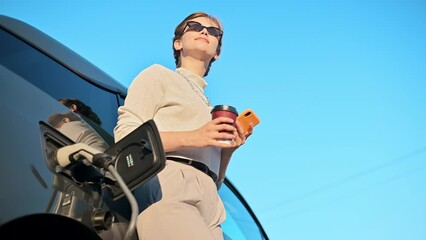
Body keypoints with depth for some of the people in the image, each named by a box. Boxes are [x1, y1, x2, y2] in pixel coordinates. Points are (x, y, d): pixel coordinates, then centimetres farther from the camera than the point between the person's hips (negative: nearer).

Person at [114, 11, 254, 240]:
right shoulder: (158, 74, 16)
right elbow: (124, 135, 0)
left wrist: (229, 148, 9)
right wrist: (191, 138, -10)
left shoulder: (211, 109, 33)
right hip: (167, 190, -6)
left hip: (208, 205, 6)